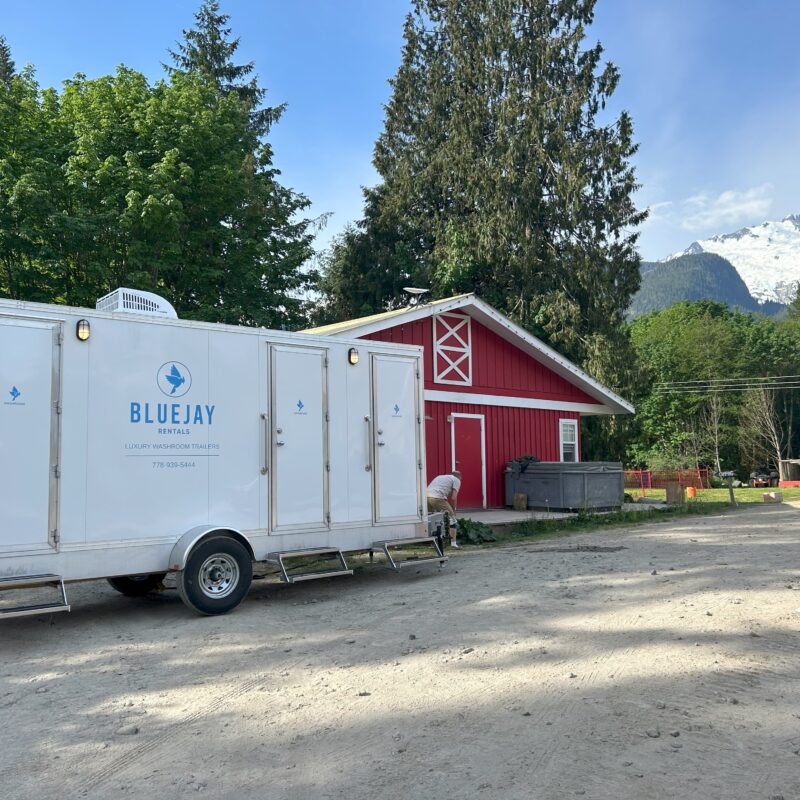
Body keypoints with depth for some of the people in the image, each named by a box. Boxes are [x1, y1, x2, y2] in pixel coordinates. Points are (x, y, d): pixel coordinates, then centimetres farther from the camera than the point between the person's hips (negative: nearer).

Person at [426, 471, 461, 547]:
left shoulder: (440, 477, 35)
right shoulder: (456, 480, 16)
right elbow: (454, 498, 6)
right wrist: (454, 509, 21)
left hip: (426, 496, 6)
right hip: (437, 498, -6)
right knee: (451, 518, 9)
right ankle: (453, 543, 8)